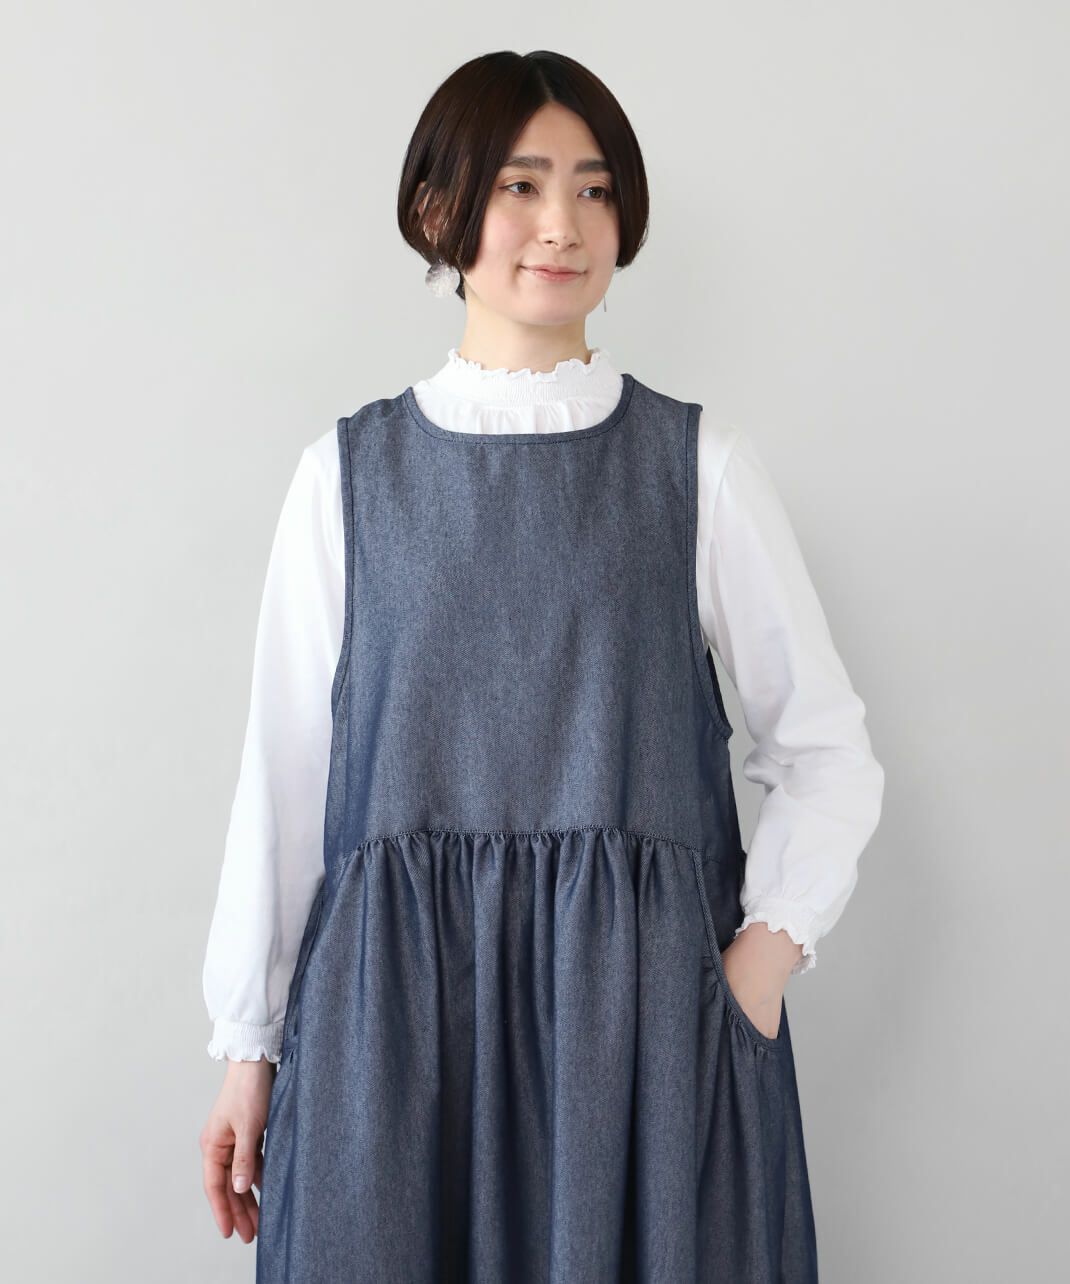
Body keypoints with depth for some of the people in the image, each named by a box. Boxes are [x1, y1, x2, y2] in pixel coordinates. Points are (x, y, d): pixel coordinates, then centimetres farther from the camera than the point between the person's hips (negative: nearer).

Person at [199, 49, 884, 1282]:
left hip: (644, 1009, 0)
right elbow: (284, 762, 5)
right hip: (393, 1003, 1)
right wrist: (251, 1043, 6)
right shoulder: (350, 471, 3)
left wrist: (764, 962, -9)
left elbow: (827, 750, 4)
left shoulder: (699, 463, 1)